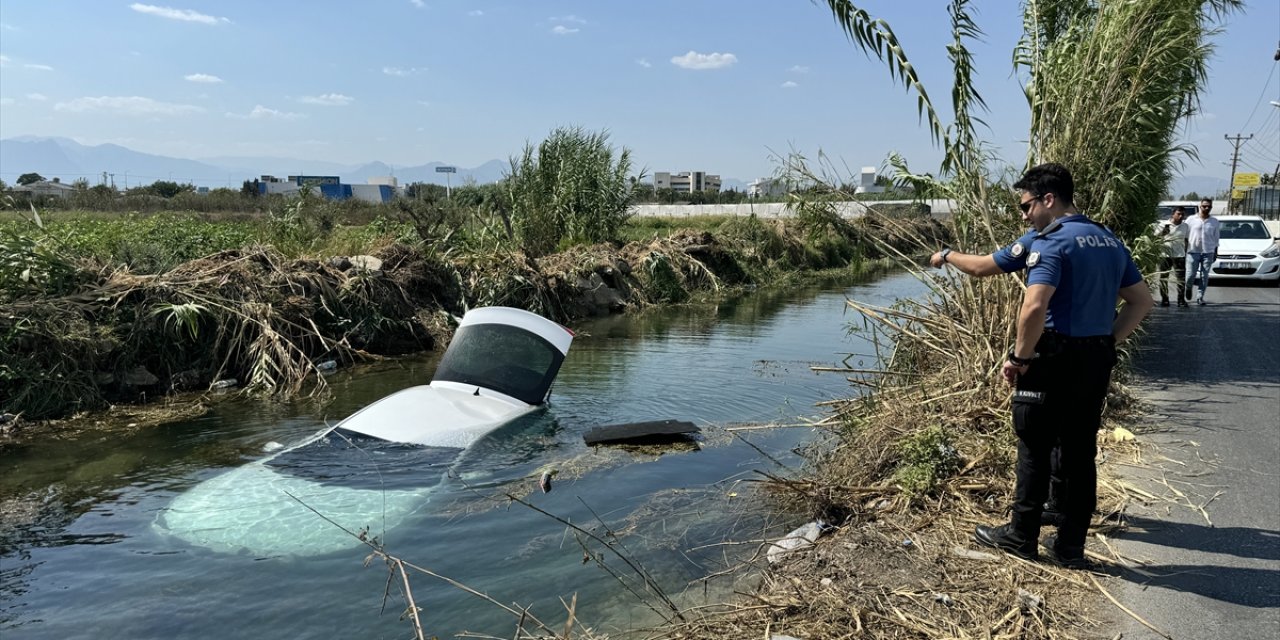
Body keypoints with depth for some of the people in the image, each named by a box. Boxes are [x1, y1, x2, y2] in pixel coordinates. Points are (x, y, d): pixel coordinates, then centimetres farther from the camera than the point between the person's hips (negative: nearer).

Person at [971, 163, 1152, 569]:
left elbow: (1034, 308, -27)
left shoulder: (1052, 242, -15)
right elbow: (1142, 301, 17)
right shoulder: (1109, 241, 12)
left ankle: (1022, 537, 17)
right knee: (1080, 452, 12)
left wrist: (1019, 357, -15)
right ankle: (1070, 546, 20)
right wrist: (1108, 342, 14)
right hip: (1096, 361, 8)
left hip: (1054, 360, -8)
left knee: (1034, 450, 5)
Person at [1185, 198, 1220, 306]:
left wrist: (1215, 252, 8)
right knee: (1191, 274, -4)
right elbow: (1186, 237, 4)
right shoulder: (1191, 220, 2)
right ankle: (1188, 287, 26)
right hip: (1193, 251, -2)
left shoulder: (1215, 222, 8)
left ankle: (1200, 296, 5)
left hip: (1208, 252, 2)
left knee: (1204, 276, 0)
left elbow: (1216, 239, 12)